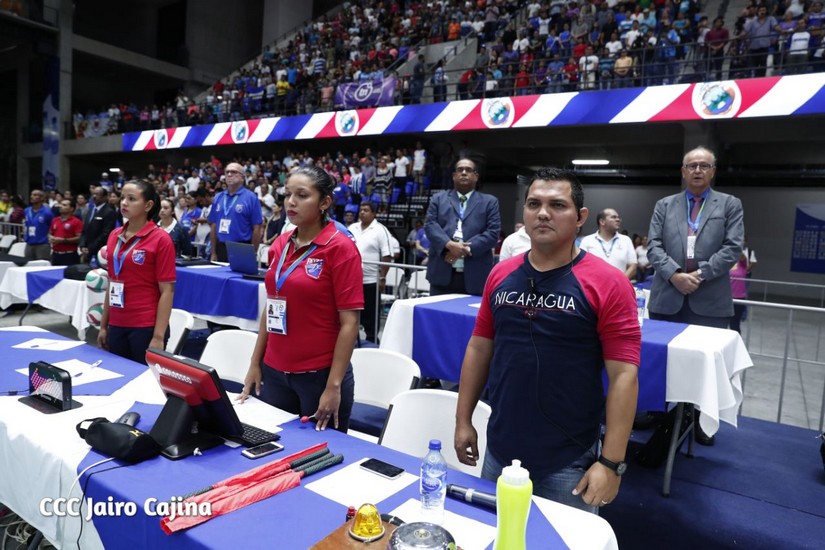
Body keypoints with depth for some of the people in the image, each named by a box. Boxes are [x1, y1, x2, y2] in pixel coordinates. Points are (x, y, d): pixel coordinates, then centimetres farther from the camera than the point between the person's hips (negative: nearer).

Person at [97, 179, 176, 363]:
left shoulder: (160, 239, -11)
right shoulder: (114, 236, 8)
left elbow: (167, 291, -13)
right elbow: (112, 284, 15)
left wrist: (158, 336, -16)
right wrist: (103, 325, 13)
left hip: (146, 327, -6)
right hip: (117, 326, 6)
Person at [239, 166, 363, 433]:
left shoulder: (340, 247, -13)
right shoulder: (279, 245, 5)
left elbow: (349, 323, -14)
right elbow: (271, 309, 13)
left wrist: (334, 386, -17)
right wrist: (255, 364, 10)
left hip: (320, 375, -5)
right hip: (274, 372, 6)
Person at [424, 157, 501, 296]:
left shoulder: (489, 202, 13)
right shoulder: (439, 199, 17)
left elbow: (493, 233, 1)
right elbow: (430, 225, 3)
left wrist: (467, 248, -13)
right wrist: (449, 244, -16)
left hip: (475, 275, 0)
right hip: (442, 273, 1)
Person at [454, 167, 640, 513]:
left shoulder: (607, 284, -13)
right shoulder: (500, 275, 0)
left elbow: (623, 376, -14)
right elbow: (479, 349, 7)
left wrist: (611, 462, -16)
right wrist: (463, 420, 6)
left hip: (569, 462, -4)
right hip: (499, 452, 4)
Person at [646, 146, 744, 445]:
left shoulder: (730, 205, 8)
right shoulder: (664, 205, 11)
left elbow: (733, 248, -3)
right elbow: (654, 246, 1)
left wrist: (700, 274, -13)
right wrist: (674, 274, -14)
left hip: (710, 300, -1)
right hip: (667, 298, 1)